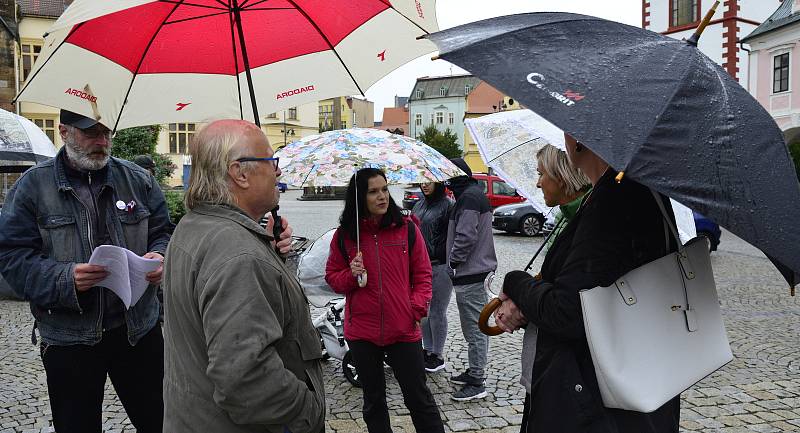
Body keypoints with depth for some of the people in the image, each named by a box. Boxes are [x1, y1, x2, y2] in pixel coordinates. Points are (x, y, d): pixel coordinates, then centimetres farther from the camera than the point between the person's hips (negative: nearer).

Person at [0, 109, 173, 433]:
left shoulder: (139, 179, 4)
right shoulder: (33, 184, -2)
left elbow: (162, 232, 11)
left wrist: (160, 257, -12)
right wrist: (65, 278, -22)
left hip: (139, 329, 2)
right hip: (68, 337, -1)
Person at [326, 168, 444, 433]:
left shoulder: (407, 229, -3)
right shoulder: (344, 235, -1)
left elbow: (422, 275, 3)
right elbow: (332, 277, 7)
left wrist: (418, 309, -9)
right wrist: (351, 275, -13)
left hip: (404, 330, -1)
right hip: (361, 332, 2)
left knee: (419, 398, 8)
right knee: (373, 401, 18)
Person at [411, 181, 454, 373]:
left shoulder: (447, 205, -9)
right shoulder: (419, 205, 13)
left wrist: (451, 265, -16)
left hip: (440, 266, -7)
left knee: (437, 312, 2)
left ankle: (438, 356, 16)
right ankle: (427, 349, 29)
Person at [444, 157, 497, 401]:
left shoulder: (469, 197, -17)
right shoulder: (475, 193, 16)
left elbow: (465, 236, -24)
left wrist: (454, 262, -12)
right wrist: (456, 263, 18)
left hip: (469, 274, -11)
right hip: (477, 269, 11)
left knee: (474, 329, -4)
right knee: (476, 327, 19)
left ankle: (477, 383, 4)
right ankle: (474, 372, 31)